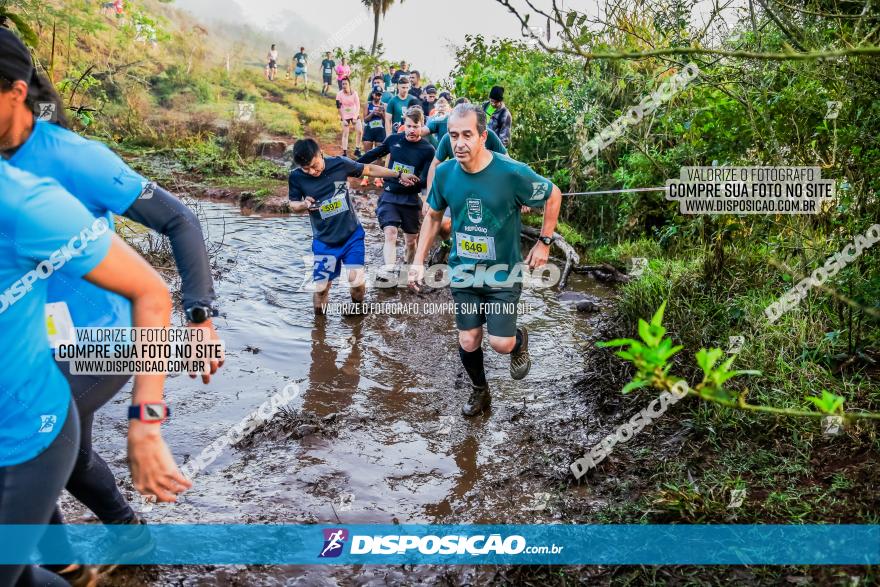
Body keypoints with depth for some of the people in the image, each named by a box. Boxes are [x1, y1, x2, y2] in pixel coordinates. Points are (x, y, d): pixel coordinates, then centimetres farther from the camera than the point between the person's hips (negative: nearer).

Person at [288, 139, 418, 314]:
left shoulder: (339, 164, -13)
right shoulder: (296, 177, -12)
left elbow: (369, 170, 2)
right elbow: (293, 205, 2)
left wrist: (399, 175, 7)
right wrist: (304, 205, -22)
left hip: (352, 235, 0)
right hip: (324, 241, 1)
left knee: (356, 279, -12)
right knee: (320, 287, 1)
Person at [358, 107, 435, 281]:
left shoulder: (428, 150, -7)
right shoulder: (394, 139, -1)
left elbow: (427, 180, -12)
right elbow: (374, 154, 12)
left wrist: (414, 183, -33)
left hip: (411, 200, 0)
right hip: (389, 196, 0)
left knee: (411, 240, 9)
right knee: (390, 233, -18)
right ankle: (388, 271, -26)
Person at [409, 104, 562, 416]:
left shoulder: (512, 173, -23)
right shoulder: (445, 173, -11)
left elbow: (553, 195, -6)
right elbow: (433, 216, 6)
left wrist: (544, 242, -6)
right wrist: (418, 261, 3)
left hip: (503, 273, -3)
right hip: (463, 272, 3)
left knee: (501, 343, -6)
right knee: (468, 341, 10)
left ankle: (520, 339, 31)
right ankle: (479, 391, 38)